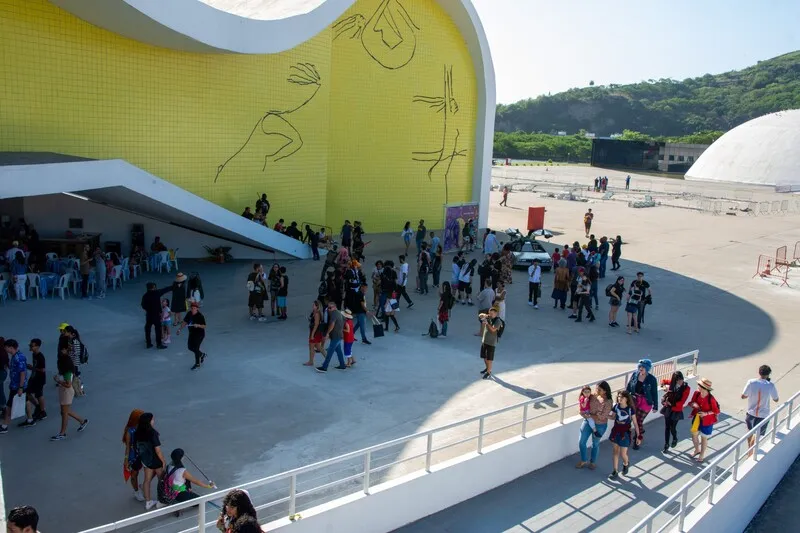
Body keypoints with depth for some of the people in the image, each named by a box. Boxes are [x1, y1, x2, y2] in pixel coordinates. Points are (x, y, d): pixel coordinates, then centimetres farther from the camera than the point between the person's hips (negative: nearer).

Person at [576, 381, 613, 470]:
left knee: (595, 444, 17)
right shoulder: (593, 396, -9)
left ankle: (593, 462, 42)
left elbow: (601, 417, -23)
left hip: (600, 425, -4)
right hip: (588, 422, 4)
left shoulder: (608, 402, -23)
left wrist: (589, 415, -22)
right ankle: (584, 461, 34)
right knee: (581, 442, 9)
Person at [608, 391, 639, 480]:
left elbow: (635, 423, -12)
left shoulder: (630, 409, -17)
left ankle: (626, 464, 37)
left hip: (625, 433, -4)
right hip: (616, 432, 4)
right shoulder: (616, 406, -6)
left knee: (623, 454, 2)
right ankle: (615, 472, 20)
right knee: (615, 451, 10)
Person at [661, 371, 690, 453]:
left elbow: (682, 402, -15)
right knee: (667, 427, 8)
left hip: (677, 411, -3)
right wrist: (666, 387, -5)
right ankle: (666, 444, 23)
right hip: (668, 409, 3)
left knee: (672, 428, 6)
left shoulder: (686, 388, -16)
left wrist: (671, 404, -18)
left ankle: (675, 439, 39)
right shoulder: (672, 383, -8)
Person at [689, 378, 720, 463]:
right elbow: (691, 403, 2)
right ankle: (697, 450, 45)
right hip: (697, 418, 5)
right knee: (694, 434, 18)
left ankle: (702, 455, 33)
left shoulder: (711, 399, -27)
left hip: (707, 420, -5)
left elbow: (716, 411, -14)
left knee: (704, 437, 13)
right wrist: (693, 404, -21)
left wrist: (706, 413, -25)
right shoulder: (696, 393, -13)